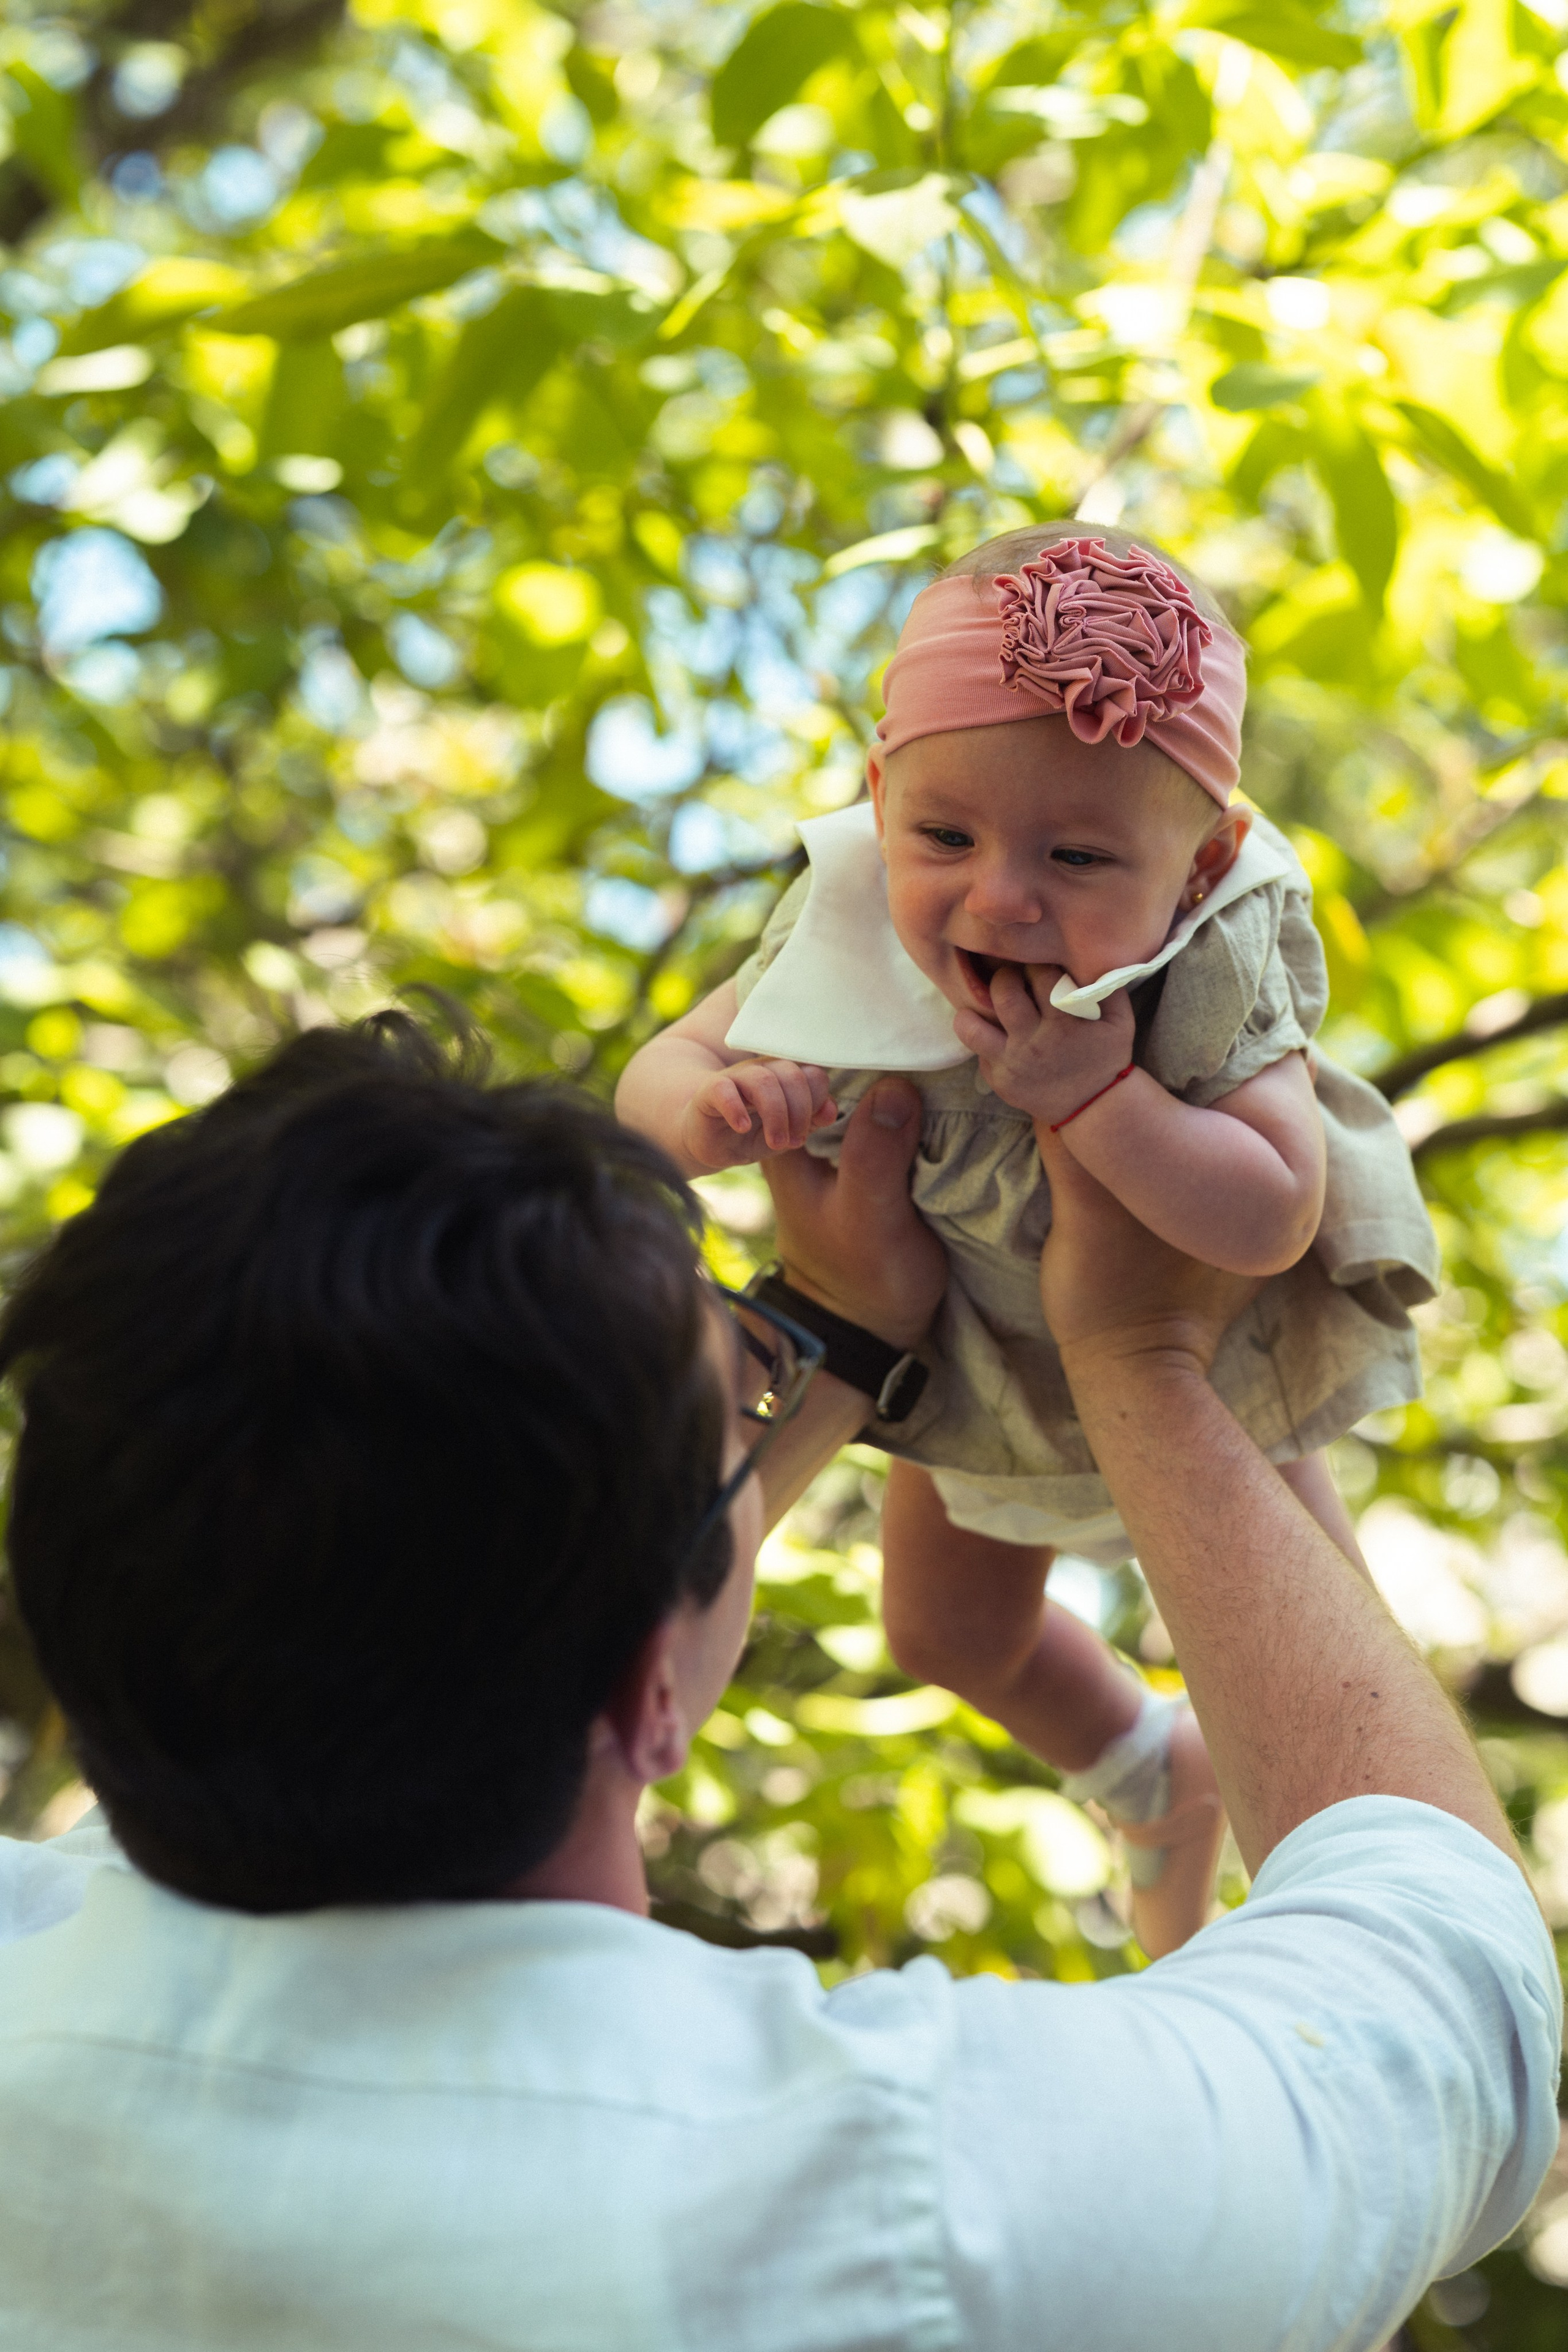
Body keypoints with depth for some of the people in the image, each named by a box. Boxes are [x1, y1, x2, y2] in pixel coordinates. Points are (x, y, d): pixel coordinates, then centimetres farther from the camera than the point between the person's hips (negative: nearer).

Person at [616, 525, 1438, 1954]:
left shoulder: (1212, 970, -38)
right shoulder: (849, 933, -32)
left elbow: (1273, 1218, -46)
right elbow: (656, 1081, -26)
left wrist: (1088, 1093, -53)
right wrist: (713, 1113, -49)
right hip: (973, 1353, 3)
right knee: (949, 1636, 23)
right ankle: (1157, 1776, 55)